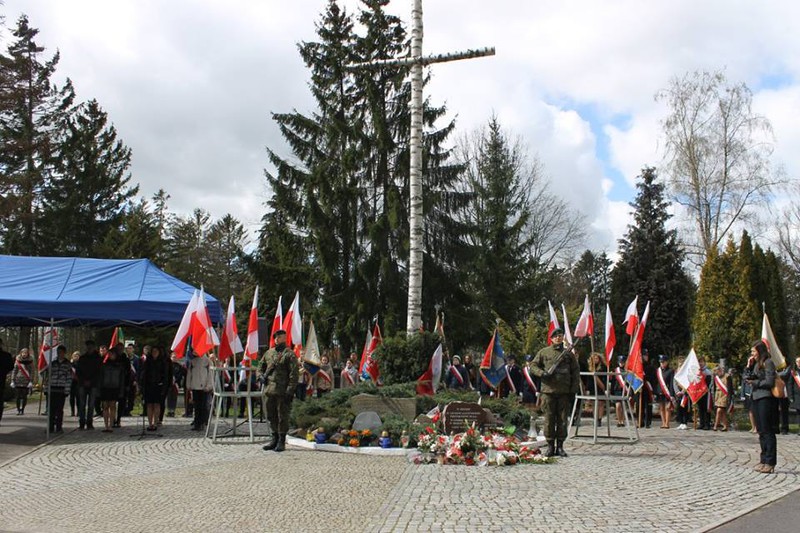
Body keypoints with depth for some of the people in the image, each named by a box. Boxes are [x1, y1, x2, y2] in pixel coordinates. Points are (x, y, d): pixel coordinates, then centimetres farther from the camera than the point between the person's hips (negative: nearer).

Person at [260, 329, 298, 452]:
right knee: (271, 416, 13)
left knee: (282, 417, -1)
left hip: (282, 391, -6)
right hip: (270, 390, 7)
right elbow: (261, 367, 27)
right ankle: (274, 439, 23)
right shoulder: (269, 353, 14)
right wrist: (262, 377, 7)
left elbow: (293, 374, -10)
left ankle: (282, 441, 6)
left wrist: (290, 391, -15)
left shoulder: (289, 354, -6)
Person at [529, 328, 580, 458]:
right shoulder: (544, 352, 8)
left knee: (563, 420, 3)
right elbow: (533, 366, 8)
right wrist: (542, 373, -11)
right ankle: (550, 446, 8)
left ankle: (560, 447, 11)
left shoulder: (568, 353, 10)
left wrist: (574, 390, 2)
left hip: (564, 392, 1)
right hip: (548, 391, -1)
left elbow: (576, 372, 10)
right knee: (549, 419, 0)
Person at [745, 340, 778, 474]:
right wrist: (748, 366, 5)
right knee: (761, 431, 11)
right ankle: (764, 460, 17)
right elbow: (747, 378, 16)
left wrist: (755, 382, -6)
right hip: (757, 398, 9)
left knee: (767, 431, -8)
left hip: (766, 399, -9)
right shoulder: (756, 363, 16)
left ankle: (770, 463, -7)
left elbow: (769, 382, -15)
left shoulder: (768, 363, -9)